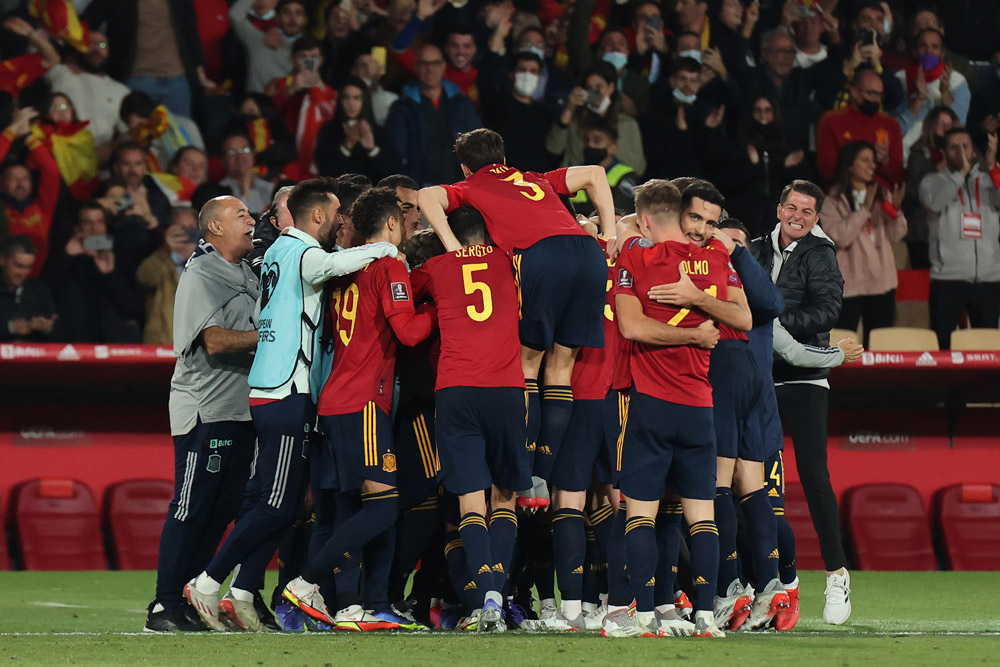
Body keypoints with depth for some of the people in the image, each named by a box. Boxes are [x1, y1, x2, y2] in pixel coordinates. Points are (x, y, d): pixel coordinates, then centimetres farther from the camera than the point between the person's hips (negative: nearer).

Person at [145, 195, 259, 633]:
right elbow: (216, 341, -19)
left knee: (221, 511, 7)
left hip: (240, 409, 9)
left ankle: (188, 603, 12)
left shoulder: (248, 276, 18)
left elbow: (252, 332, 22)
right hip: (205, 411, -9)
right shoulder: (201, 275, -9)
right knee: (191, 510, -8)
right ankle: (165, 607, -5)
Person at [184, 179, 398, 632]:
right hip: (288, 395, -10)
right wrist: (386, 249, -16)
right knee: (275, 506, -7)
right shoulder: (302, 253, -11)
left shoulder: (277, 251, 17)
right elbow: (334, 264, -31)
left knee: (280, 504, 10)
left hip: (267, 392, 10)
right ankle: (207, 584, -5)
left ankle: (241, 594, 8)